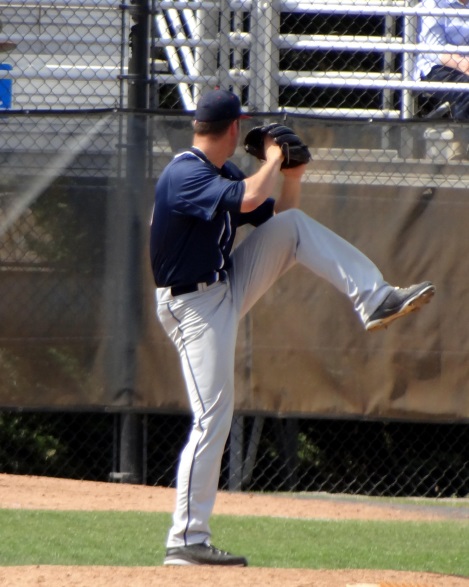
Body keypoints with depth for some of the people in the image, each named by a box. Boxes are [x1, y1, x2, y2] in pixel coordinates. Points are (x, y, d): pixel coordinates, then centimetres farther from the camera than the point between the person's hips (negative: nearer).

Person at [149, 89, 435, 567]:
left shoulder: (223, 173, 8)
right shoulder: (185, 176, -22)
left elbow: (276, 215, 16)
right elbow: (247, 200, -37)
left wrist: (292, 178, -1)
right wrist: (273, 161, -19)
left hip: (228, 288, 9)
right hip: (193, 307, -9)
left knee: (293, 225, -2)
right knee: (212, 418, -12)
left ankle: (374, 299, -8)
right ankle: (186, 541, -8)